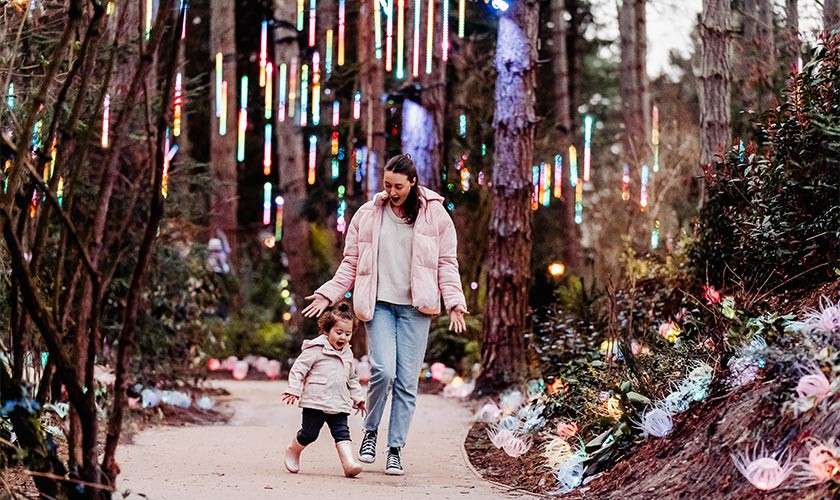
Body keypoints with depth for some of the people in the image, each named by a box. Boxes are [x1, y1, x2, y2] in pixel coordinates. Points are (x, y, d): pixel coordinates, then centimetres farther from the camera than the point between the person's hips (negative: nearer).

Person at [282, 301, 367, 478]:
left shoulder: (347, 354, 15)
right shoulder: (316, 349, -8)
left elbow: (352, 379, 27)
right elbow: (298, 369, -9)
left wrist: (358, 397, 22)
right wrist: (293, 390, -17)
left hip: (339, 404, 6)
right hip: (315, 402, -6)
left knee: (342, 433, -6)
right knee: (309, 434, 4)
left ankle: (349, 463, -15)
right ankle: (293, 451, 31)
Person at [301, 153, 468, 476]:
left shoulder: (435, 215, 5)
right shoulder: (368, 214, 8)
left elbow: (447, 262, 7)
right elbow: (351, 263, 13)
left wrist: (454, 302, -3)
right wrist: (328, 294, 4)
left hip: (415, 307, 0)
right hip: (379, 304, 0)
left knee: (407, 381, 0)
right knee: (383, 370, -17)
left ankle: (395, 449, 9)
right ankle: (370, 431, 7)